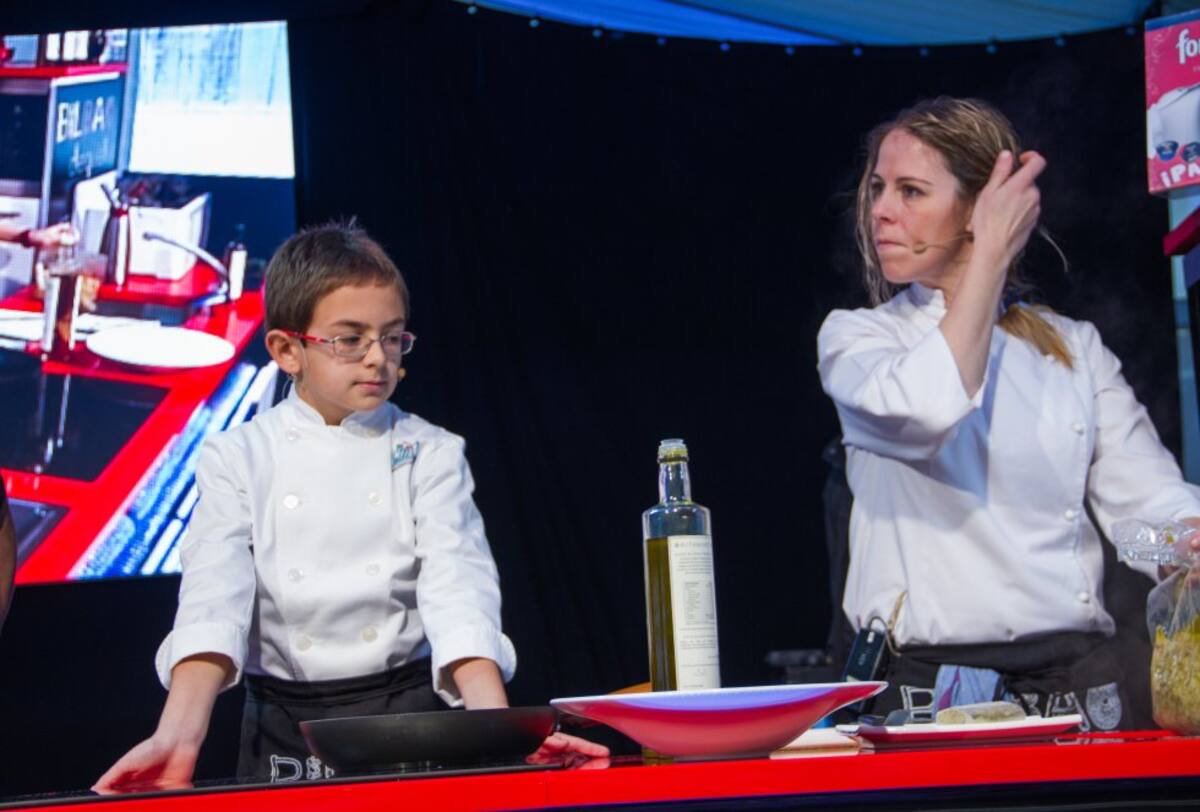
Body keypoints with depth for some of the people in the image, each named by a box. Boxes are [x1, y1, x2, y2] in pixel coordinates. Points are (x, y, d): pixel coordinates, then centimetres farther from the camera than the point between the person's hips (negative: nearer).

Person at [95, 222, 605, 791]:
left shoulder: (430, 454, 5)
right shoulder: (238, 459, 4)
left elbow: (457, 592, -8)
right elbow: (214, 597, -10)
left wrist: (494, 727, -25)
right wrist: (180, 736, -27)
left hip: (409, 713, 0)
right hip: (283, 733, 0)